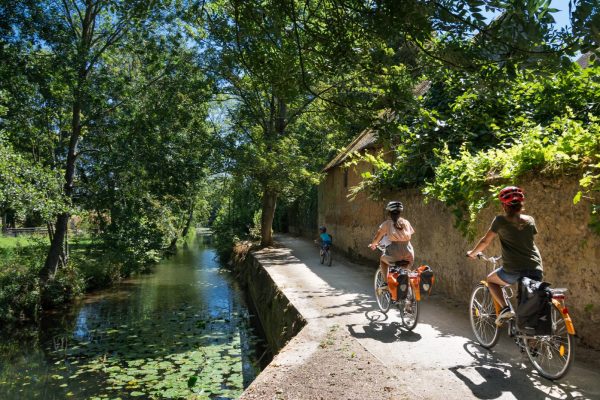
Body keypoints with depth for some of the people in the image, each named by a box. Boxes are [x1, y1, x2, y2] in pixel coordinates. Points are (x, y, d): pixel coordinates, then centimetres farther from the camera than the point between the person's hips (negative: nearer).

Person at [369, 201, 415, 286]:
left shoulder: (387, 223, 4)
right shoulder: (406, 222, 12)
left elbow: (377, 238, 8)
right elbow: (410, 236, 19)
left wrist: (373, 244, 29)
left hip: (394, 255, -3)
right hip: (408, 256, 3)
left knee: (382, 259, 29)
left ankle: (386, 282, 17)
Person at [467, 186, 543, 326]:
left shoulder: (500, 220, -1)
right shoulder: (530, 220, 11)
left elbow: (485, 241, 3)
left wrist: (472, 253, 20)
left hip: (513, 270, -4)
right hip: (536, 271, 4)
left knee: (491, 279, 23)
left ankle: (505, 308, 5)